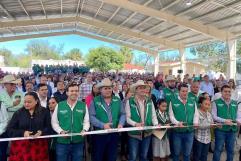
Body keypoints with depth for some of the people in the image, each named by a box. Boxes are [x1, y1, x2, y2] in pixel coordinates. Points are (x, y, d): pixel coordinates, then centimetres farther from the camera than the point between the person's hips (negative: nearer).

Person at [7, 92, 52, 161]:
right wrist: (22, 133, -15)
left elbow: (49, 128, 2)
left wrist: (41, 132, -19)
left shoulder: (44, 112, 2)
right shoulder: (18, 113, 4)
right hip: (21, 146, 0)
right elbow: (9, 130, 1)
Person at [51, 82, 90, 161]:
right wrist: (61, 131, -12)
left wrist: (84, 130, -14)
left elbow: (86, 121, 5)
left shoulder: (83, 106, 2)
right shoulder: (59, 105, 0)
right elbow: (54, 122, 3)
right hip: (62, 142, -1)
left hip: (78, 142, 1)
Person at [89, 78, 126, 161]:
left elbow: (123, 114, 6)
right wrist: (102, 125, -24)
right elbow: (92, 116, -12)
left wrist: (121, 123, -13)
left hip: (114, 134, 3)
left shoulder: (117, 100, 6)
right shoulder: (95, 101, -4)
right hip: (99, 134, -3)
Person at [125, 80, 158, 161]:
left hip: (147, 133, 4)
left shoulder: (150, 101, 4)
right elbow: (127, 117, -10)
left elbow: (153, 116, 6)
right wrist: (135, 124, -24)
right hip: (134, 133, -4)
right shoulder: (129, 101, -9)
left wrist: (156, 124, -11)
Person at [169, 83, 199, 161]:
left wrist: (195, 122, -11)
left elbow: (196, 114, 8)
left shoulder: (192, 102, 8)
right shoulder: (173, 101, -4)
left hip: (189, 132, 3)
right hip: (177, 132, -3)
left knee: (187, 153, 16)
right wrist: (177, 123, -23)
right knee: (176, 153, 13)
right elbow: (171, 115, -7)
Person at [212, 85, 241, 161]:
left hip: (232, 130, 4)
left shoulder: (235, 103, 11)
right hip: (220, 129, -4)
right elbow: (214, 116, -9)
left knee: (230, 149, 16)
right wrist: (224, 121, -20)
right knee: (218, 149, 5)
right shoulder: (216, 102, -3)